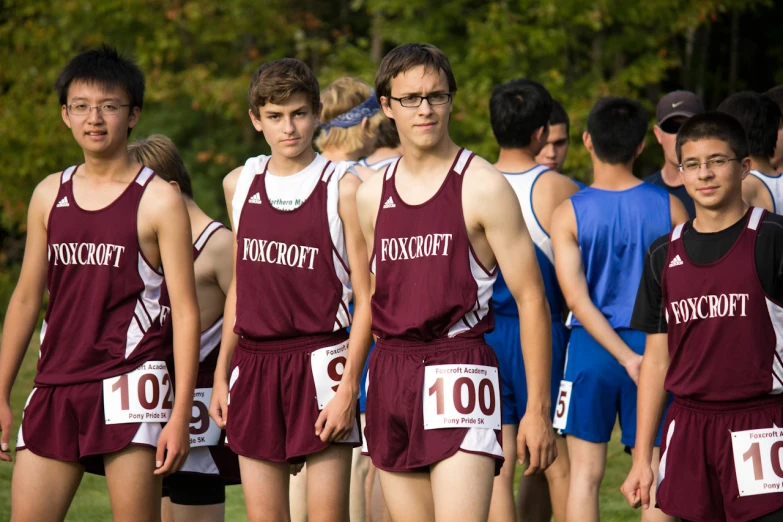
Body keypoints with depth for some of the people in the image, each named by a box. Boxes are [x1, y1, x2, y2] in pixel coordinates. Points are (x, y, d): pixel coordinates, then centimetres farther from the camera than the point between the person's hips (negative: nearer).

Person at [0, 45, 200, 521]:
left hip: (129, 382, -5)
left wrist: (181, 414, -11)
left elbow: (185, 312, -4)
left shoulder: (159, 201, -3)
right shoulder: (49, 195, 12)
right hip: (55, 387, 5)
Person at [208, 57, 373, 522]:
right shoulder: (240, 184, 10)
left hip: (320, 361, -4)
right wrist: (222, 374, 15)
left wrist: (349, 387, -13)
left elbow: (365, 299, -5)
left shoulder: (344, 189, -4)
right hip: (254, 366, 4)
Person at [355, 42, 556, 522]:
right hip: (390, 372, 6)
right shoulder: (372, 195, 12)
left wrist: (538, 410, -8)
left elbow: (531, 300, -4)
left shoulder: (482, 187, -4)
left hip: (458, 370, -5)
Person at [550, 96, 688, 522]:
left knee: (585, 472, 7)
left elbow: (577, 299, -12)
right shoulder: (669, 207, -3)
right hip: (654, 344, 1)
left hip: (591, 346, -1)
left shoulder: (569, 214, -6)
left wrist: (627, 358, -13)